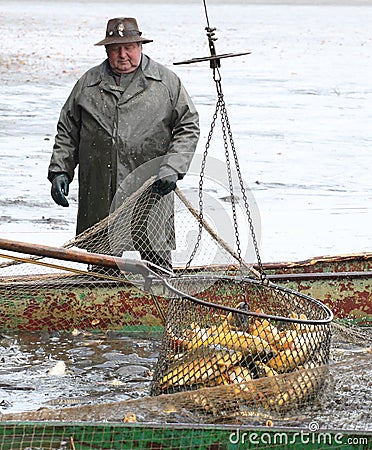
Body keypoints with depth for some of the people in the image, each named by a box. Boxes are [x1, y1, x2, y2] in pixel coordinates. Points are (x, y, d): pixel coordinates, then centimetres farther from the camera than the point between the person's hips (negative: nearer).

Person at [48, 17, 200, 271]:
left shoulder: (167, 82, 6)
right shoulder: (88, 84, 13)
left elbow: (189, 126, 6)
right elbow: (67, 131, 19)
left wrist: (172, 167, -8)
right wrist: (59, 171, 6)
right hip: (99, 197, 2)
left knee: (157, 269, -1)